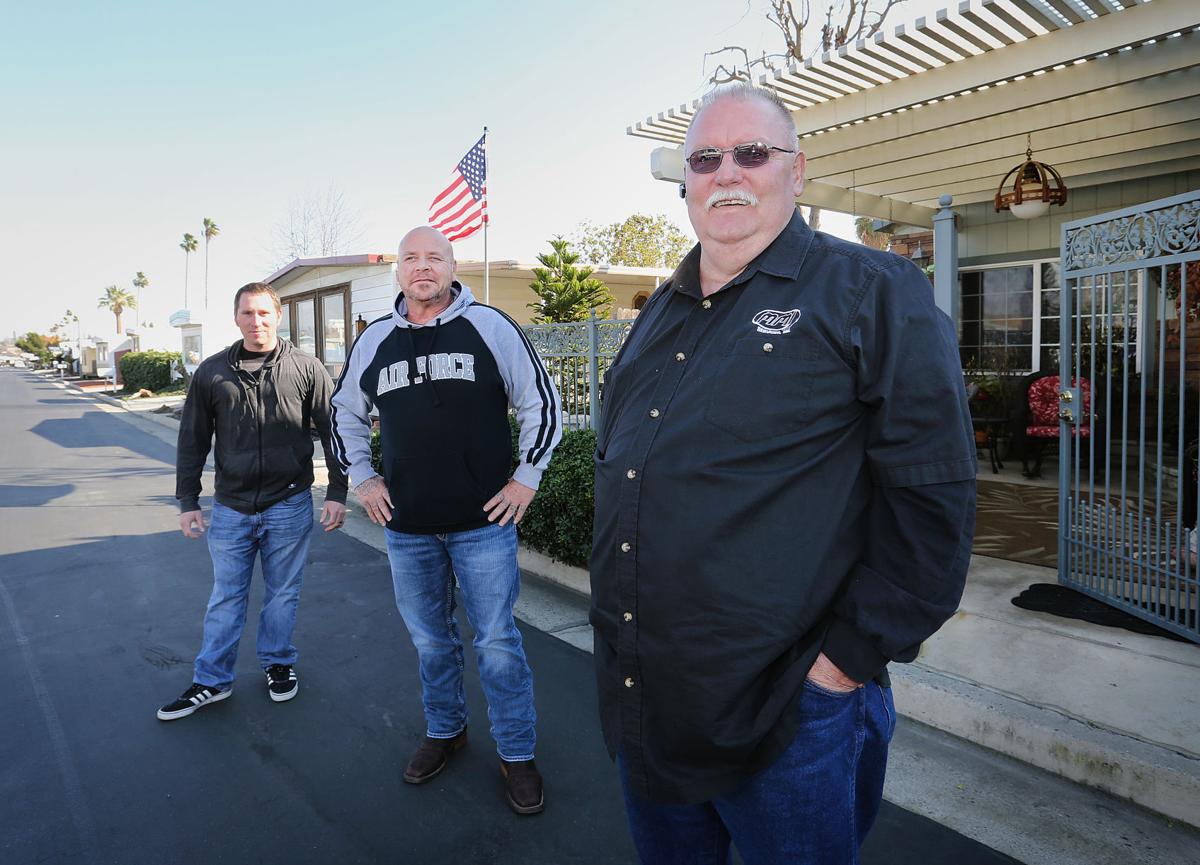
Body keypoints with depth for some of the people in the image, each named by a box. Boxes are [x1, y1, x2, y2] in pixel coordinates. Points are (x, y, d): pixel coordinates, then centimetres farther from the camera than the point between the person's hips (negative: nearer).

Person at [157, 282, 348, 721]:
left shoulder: (306, 368, -2)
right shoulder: (212, 372, 4)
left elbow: (333, 433, -1)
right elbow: (193, 439, 8)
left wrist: (337, 494, -5)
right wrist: (187, 500, 6)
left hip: (289, 505, -1)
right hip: (230, 507, 2)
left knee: (282, 594, 12)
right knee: (225, 597, 11)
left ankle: (278, 663, 32)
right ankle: (211, 681, 24)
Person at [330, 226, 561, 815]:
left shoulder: (489, 326, -3)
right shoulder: (374, 341, 8)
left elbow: (541, 403, 0)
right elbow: (346, 412, 21)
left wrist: (526, 478, -3)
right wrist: (361, 479, 12)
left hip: (484, 523, -3)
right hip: (407, 528, 4)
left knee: (497, 643, 4)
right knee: (429, 641, 17)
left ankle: (517, 754, 22)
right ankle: (444, 731, 39)